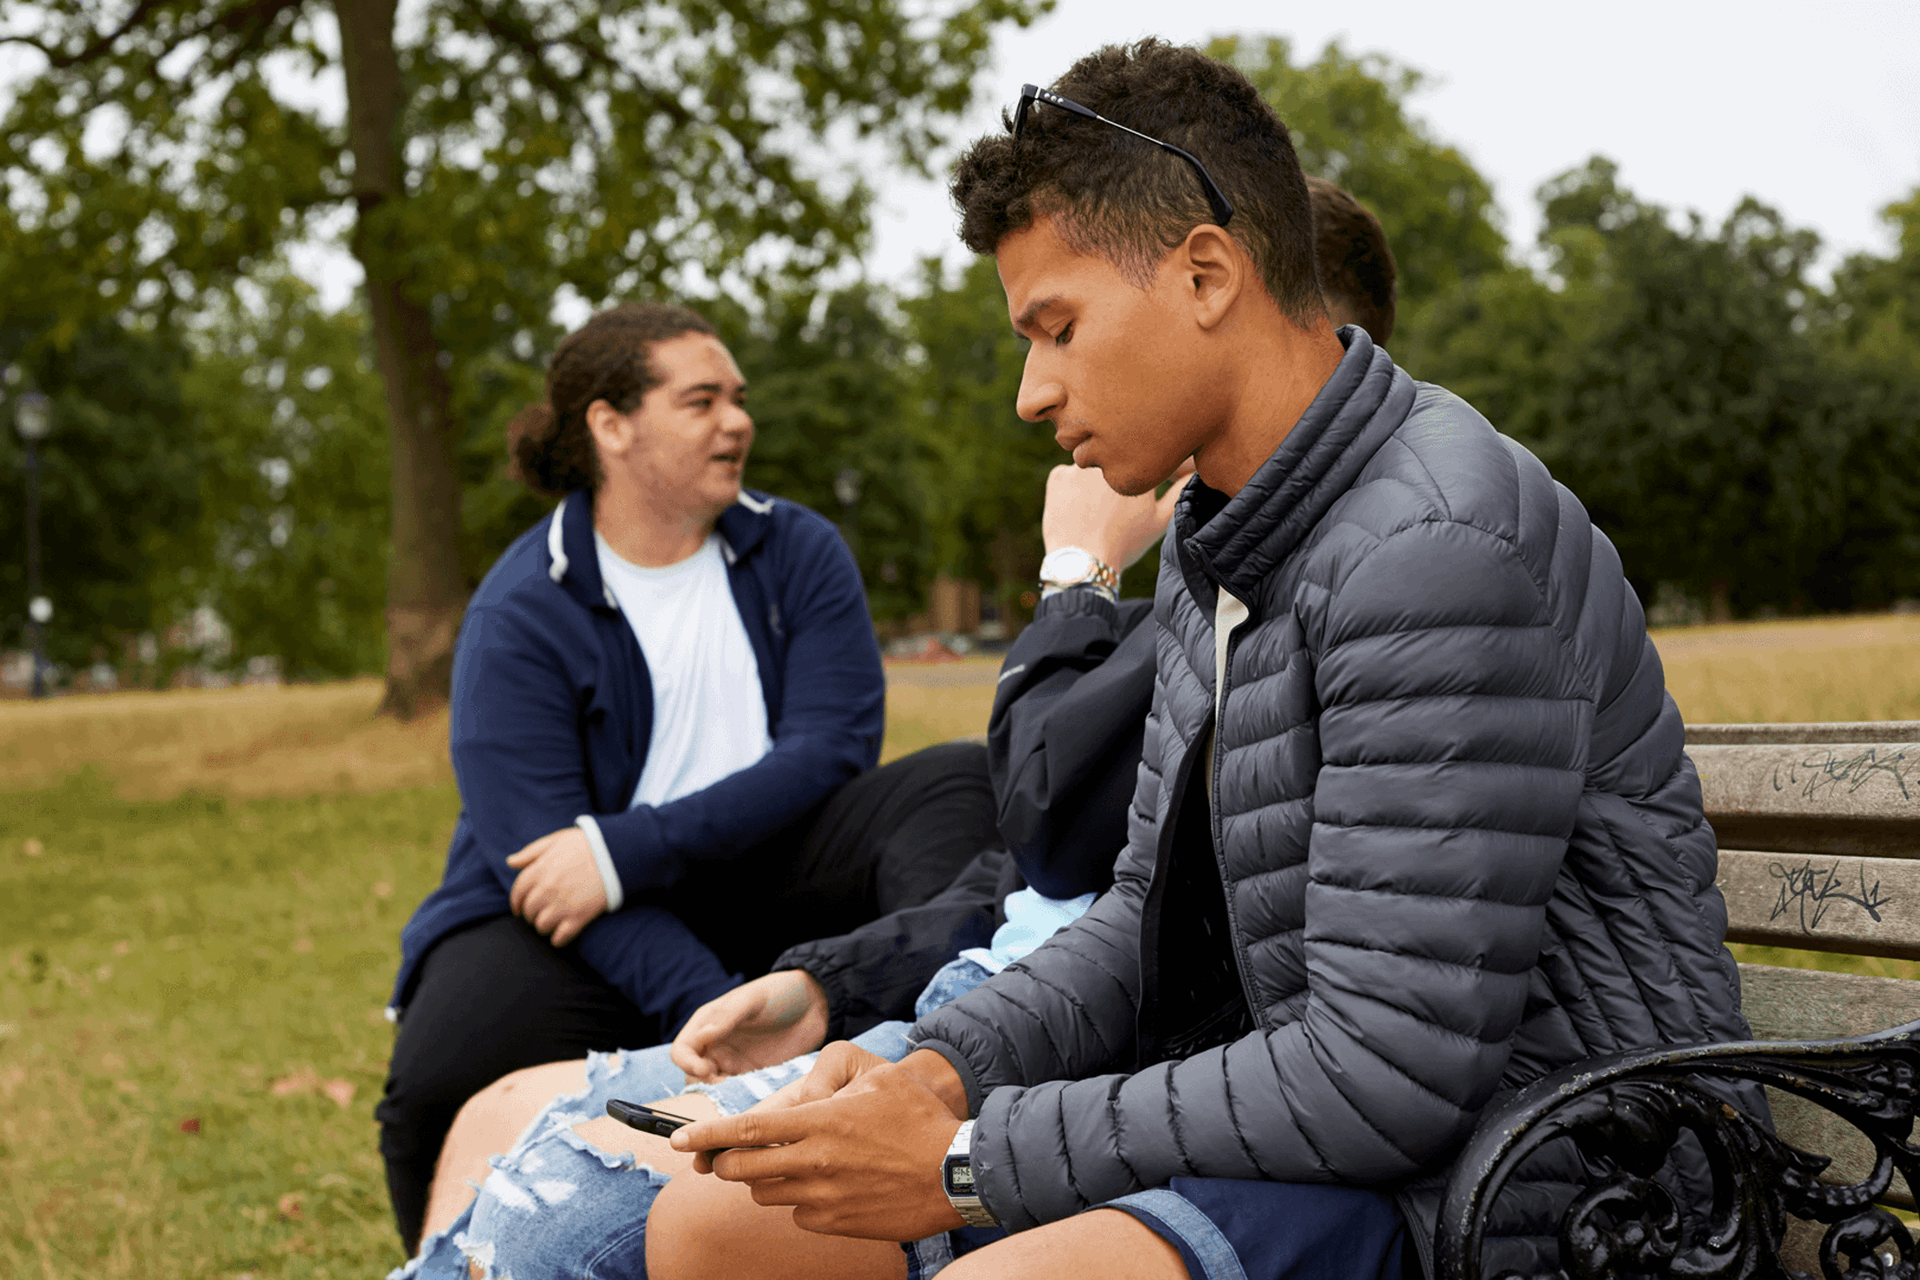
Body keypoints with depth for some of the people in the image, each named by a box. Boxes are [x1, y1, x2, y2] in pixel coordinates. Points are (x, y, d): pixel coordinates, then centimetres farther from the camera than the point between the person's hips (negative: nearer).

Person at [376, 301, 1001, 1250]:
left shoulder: (797, 553, 3)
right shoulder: (518, 617, -8)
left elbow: (829, 752, -9)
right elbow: (537, 850, -19)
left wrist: (625, 852, -22)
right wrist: (720, 1013, -31)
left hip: (751, 881, 3)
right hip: (577, 921, -3)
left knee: (964, 783, -19)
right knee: (445, 1084, -32)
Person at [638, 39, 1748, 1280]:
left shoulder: (1439, 548, -21)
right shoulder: (1215, 546, 11)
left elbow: (1388, 1078, -24)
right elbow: (1149, 912, 15)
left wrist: (969, 1163, -19)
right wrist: (940, 1070, -4)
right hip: (1296, 1117, 9)